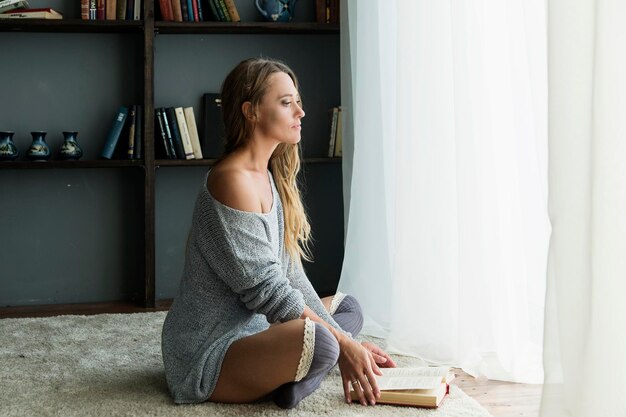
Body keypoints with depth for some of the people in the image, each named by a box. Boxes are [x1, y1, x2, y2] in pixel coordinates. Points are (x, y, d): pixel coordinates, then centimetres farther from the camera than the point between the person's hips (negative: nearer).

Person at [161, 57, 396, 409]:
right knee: (312, 341, -37)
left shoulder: (270, 177, 12)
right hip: (209, 352, -11)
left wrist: (346, 343, 3)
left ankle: (286, 378, -3)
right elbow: (263, 289, -21)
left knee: (347, 307, 21)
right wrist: (342, 344, -16)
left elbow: (290, 272, 9)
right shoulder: (234, 179, -19)